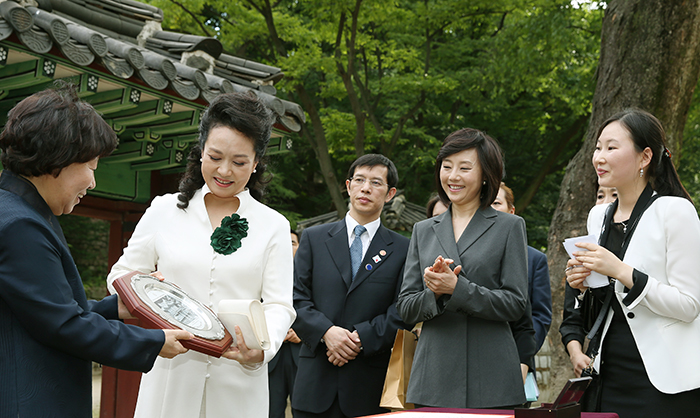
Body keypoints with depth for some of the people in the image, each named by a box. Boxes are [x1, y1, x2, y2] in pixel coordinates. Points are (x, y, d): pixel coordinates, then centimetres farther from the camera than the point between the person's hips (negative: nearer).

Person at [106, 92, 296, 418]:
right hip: (171, 374, 0)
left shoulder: (274, 226, 5)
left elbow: (278, 304, -1)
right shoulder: (163, 211, 6)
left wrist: (262, 349, -21)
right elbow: (122, 275, 9)